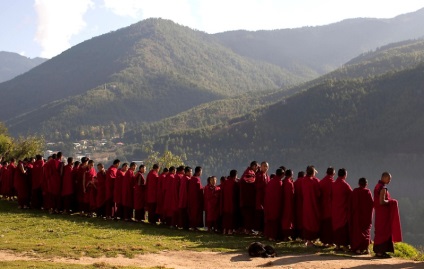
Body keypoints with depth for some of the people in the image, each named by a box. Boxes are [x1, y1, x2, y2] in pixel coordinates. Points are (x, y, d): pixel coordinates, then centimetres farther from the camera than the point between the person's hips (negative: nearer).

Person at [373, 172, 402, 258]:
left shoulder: (378, 186, 11)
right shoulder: (383, 188, -19)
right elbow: (382, 201, -25)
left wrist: (388, 200, 12)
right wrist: (391, 201, -10)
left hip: (380, 212, 10)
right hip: (383, 213, -10)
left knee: (380, 231, 13)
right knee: (383, 231, -5)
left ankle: (378, 251, 18)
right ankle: (380, 252, -2)